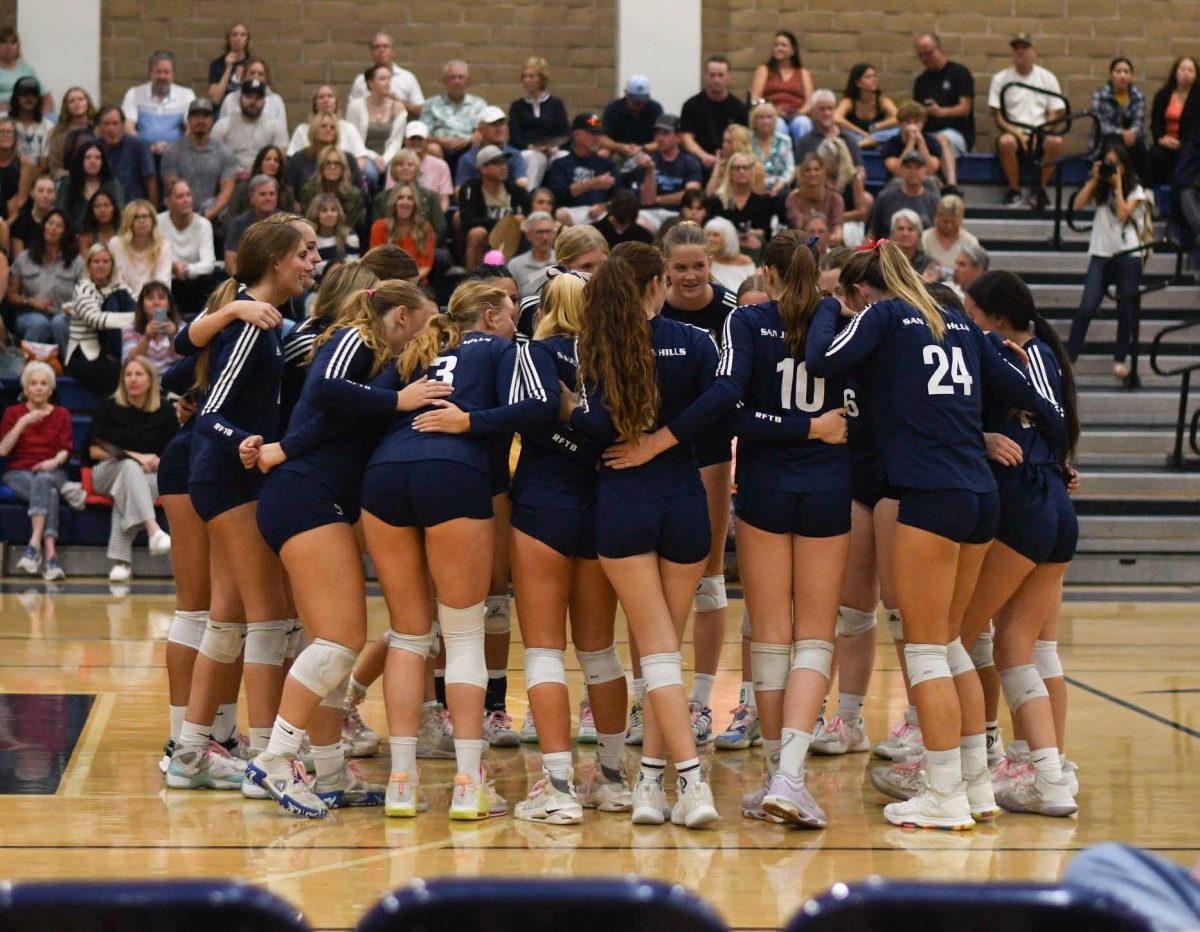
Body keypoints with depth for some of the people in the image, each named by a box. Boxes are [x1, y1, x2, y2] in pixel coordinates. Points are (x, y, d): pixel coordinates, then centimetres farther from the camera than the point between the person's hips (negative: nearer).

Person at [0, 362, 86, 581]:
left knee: (43, 481, -37)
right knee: (48, 492, -35)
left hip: (52, 472, 1)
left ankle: (35, 545, -48)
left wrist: (55, 461, -18)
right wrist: (23, 422, -13)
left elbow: (65, 449, 5)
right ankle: (50, 555, -49)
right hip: (18, 474, -1)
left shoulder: (61, 414, 14)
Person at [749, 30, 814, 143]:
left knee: (803, 123, -35)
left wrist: (801, 112, -11)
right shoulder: (763, 70, 21)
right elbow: (755, 98, 8)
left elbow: (809, 101, 13)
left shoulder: (803, 73, 24)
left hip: (797, 117, 1)